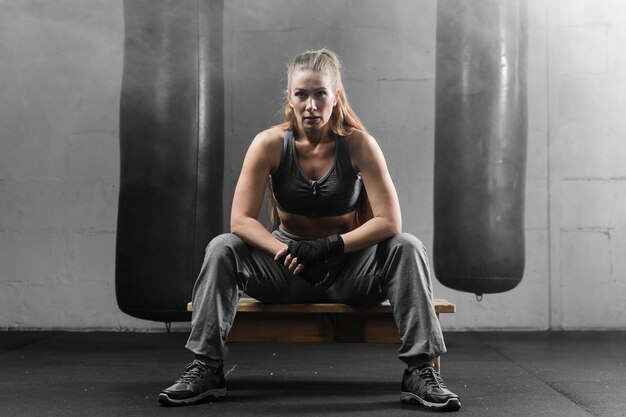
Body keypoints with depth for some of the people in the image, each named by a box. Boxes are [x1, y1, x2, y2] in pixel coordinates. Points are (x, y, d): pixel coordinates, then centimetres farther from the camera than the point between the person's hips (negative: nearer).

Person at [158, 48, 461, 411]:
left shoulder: (358, 144, -13)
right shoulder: (270, 144, -11)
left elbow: (390, 221, -19)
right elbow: (240, 220, -15)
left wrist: (328, 246, -27)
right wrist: (287, 254, -29)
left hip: (348, 267, 0)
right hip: (286, 271, 1)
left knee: (406, 248, -27)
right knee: (222, 249, -23)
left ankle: (420, 371, -23)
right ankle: (206, 369, -19)